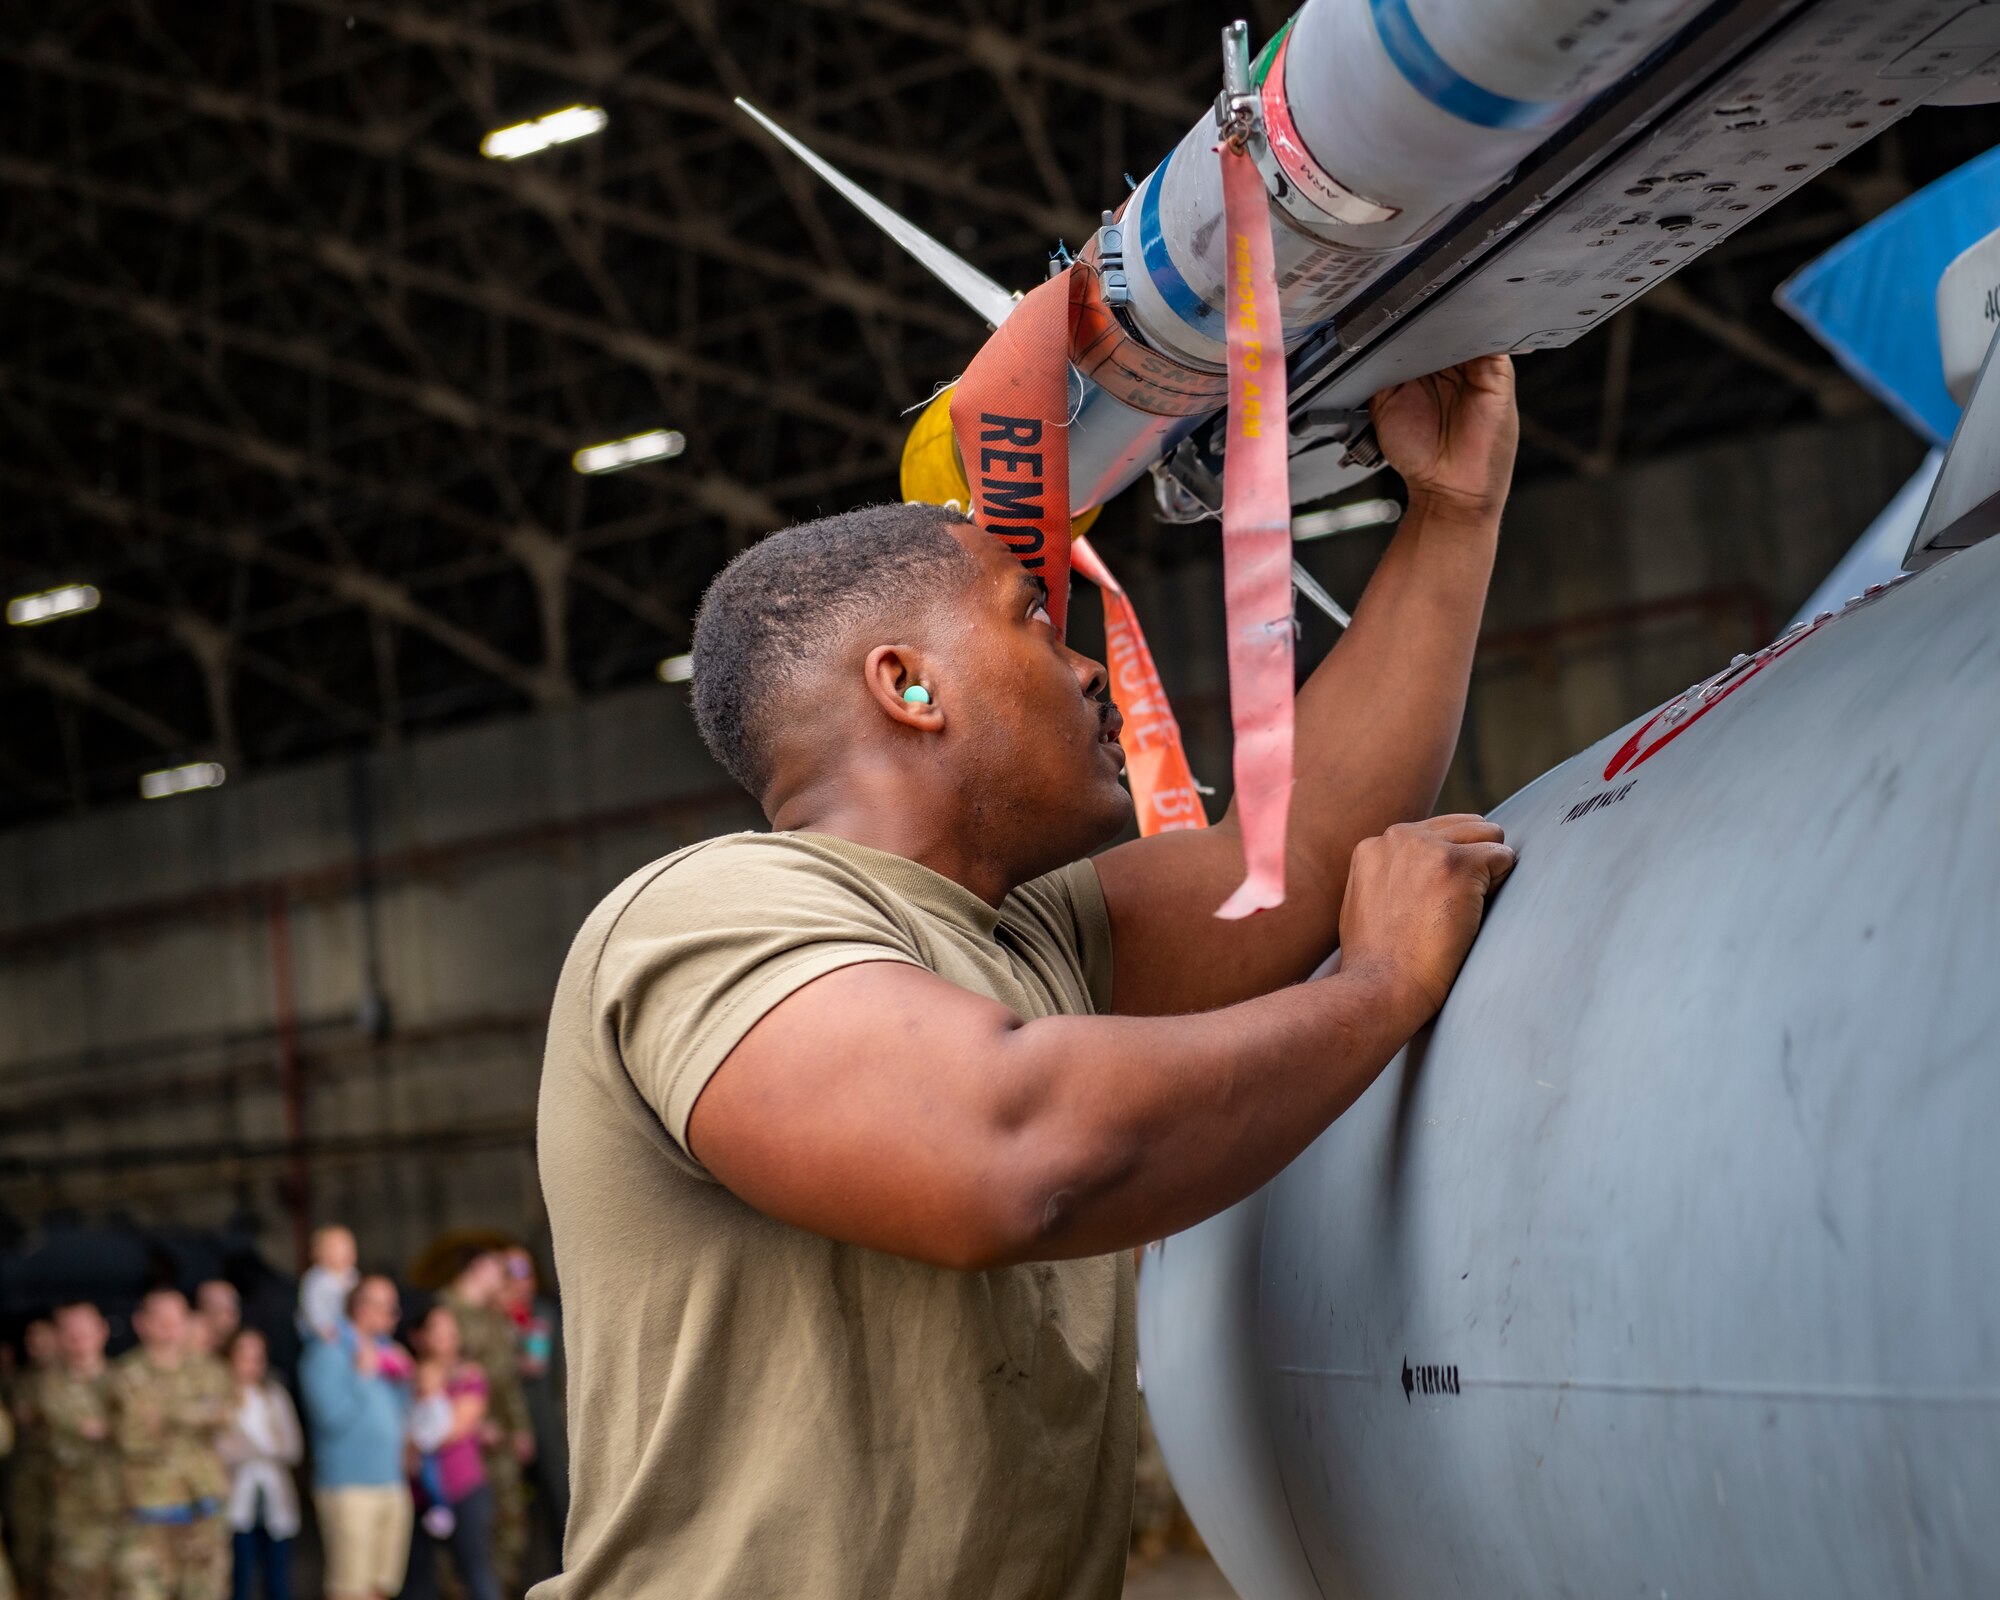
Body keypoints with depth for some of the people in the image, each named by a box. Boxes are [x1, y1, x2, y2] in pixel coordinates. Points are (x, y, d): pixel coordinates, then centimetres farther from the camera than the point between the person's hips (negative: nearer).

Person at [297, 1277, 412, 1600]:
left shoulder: (385, 1351, 17)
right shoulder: (328, 1352, -5)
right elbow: (331, 1417, -15)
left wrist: (401, 1381, 4)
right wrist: (362, 1376, -14)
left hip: (392, 1484, 8)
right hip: (349, 1486, -8)